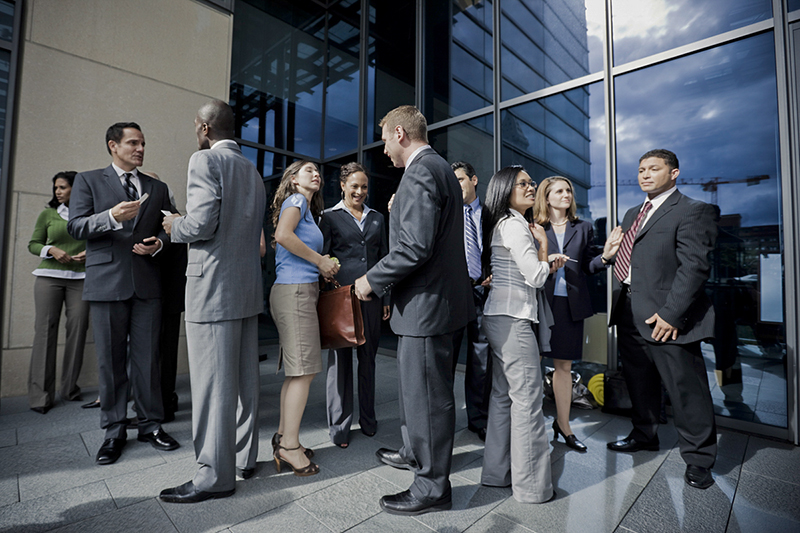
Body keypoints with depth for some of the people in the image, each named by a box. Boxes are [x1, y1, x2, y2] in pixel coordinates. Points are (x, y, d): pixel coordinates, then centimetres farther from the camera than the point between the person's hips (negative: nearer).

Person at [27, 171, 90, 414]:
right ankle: (40, 394, 1)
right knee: (45, 329, -4)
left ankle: (70, 388, 8)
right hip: (49, 276, 0)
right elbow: (33, 244, 13)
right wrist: (52, 250, -7)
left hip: (80, 278, 0)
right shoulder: (48, 214, 11)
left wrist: (89, 253, -4)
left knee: (78, 329, -4)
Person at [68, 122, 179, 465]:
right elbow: (75, 227, -1)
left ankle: (151, 425, 16)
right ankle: (114, 432, 18)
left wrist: (158, 243, -5)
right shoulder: (88, 181, 9)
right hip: (107, 282, -1)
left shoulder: (157, 188, 16)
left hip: (147, 282, 2)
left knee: (147, 358, 5)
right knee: (110, 360, 6)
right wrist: (112, 217, -19)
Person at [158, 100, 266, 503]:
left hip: (214, 287, -8)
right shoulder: (252, 171, 18)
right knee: (244, 378, 13)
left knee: (213, 382, -1)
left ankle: (215, 475, 9)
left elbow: (202, 224, -18)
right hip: (248, 288, 9)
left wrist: (175, 226, 3)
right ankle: (244, 456, 26)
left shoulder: (205, 160, -7)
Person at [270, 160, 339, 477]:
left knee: (297, 371, 11)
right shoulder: (295, 199, -1)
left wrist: (323, 268, 8)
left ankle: (283, 437, 22)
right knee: (303, 369, -7)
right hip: (294, 290, -9)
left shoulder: (307, 209, 25)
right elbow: (283, 235, -20)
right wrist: (320, 260, -12)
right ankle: (290, 447, 3)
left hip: (302, 290, 9)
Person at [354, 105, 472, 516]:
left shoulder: (420, 173, -17)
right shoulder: (440, 168, 17)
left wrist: (372, 281, -14)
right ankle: (415, 453, 44)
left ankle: (432, 487, 22)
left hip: (426, 302, -11)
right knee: (416, 386, 24)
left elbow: (415, 246, -26)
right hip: (435, 299, 11)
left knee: (427, 395, 3)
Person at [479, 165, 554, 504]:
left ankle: (498, 472, 27)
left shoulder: (507, 224, 19)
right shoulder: (514, 225, -11)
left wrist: (546, 264, 12)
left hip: (500, 316, 11)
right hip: (512, 318, -10)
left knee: (503, 394, 15)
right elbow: (536, 277, -14)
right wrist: (543, 242, -2)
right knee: (527, 399, -3)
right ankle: (531, 485, 10)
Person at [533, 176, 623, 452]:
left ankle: (563, 424, 27)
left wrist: (605, 255, -9)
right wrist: (545, 261, -18)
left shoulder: (583, 228, 11)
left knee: (564, 365, 12)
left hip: (570, 304, 3)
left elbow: (588, 267, 10)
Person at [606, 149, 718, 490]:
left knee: (686, 388, 4)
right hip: (629, 312, 8)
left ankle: (698, 458, 22)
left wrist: (670, 313, -21)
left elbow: (695, 266, -16)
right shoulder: (633, 214, 19)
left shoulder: (692, 211, -7)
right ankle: (644, 435, 39)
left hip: (664, 316, -7)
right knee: (639, 381, 20)